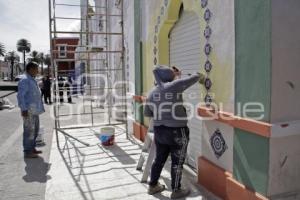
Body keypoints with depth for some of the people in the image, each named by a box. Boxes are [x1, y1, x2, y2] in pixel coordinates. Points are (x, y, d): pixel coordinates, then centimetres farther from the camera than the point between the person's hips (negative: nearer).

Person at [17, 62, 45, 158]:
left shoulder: (31, 80, 18)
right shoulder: (24, 80, -12)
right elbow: (20, 95, -19)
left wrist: (40, 107, 23)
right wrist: (24, 109, -24)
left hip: (34, 110, 10)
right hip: (28, 110, -10)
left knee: (35, 129, 15)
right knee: (29, 130, -5)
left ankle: (32, 148, 26)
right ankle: (27, 152, 3)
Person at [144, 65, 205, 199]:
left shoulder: (152, 92, 5)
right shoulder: (174, 86, -14)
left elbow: (147, 113, 13)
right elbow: (194, 77, -5)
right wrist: (201, 77, 17)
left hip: (159, 130, 6)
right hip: (176, 132, -6)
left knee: (159, 159, 19)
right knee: (177, 162, 8)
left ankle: (153, 186, 32)